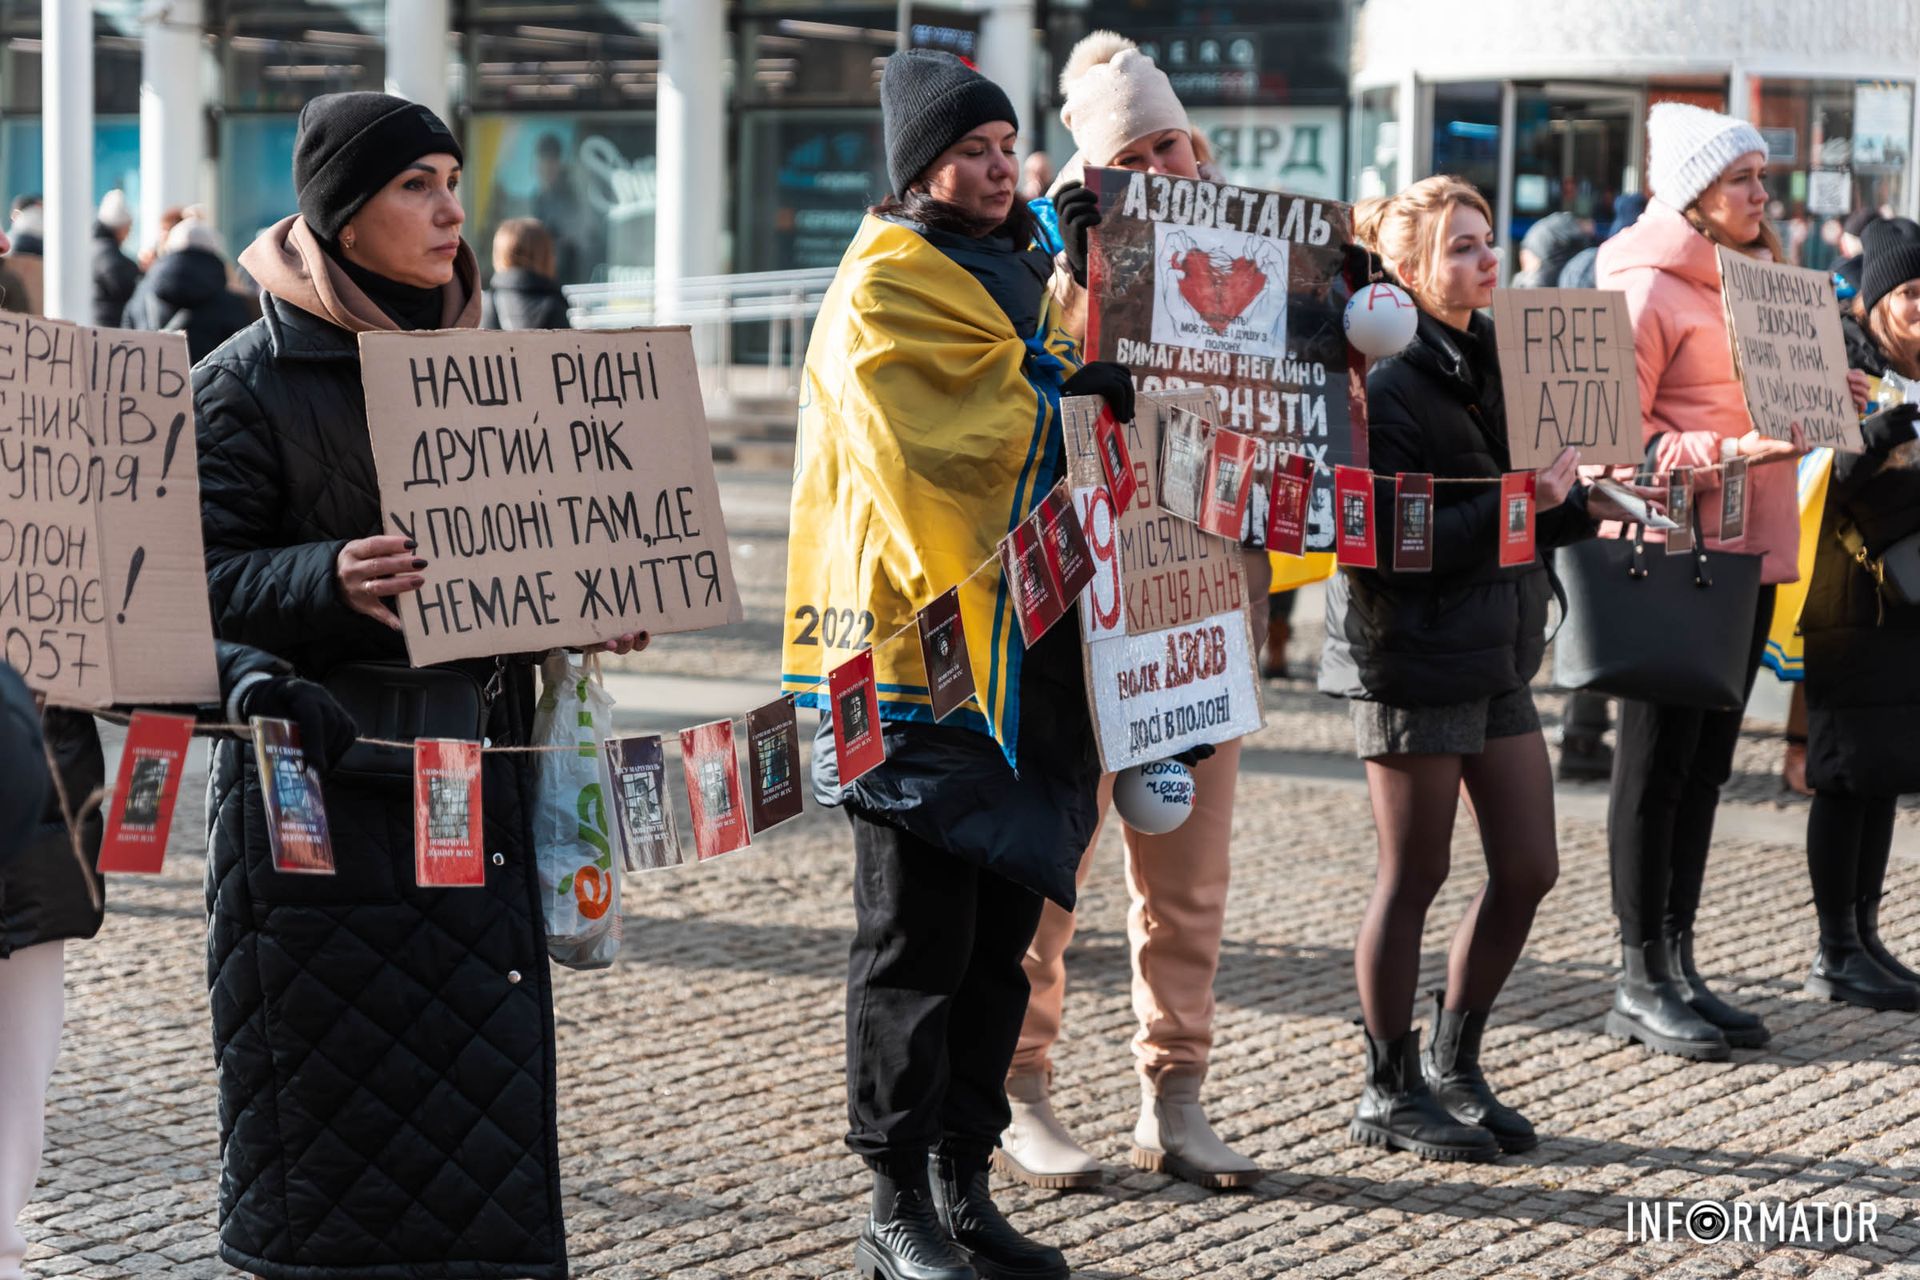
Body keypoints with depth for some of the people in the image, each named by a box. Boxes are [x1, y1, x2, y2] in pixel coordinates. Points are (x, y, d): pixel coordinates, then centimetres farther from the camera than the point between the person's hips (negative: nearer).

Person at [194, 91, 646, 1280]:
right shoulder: (249, 383, -6)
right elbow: (202, 582, -10)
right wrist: (331, 583, -27)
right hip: (325, 789, -5)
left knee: (481, 1075, 5)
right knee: (337, 1090, 0)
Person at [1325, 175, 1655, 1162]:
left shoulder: (1496, 361, 11)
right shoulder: (1385, 384, -15)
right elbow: (1393, 546, -21)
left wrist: (1584, 507, -3)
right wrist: (1514, 506, -24)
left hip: (1497, 653, 8)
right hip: (1411, 659, -8)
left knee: (1528, 869, 9)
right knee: (1414, 875, 1)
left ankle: (1454, 1066, 24)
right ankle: (1389, 1093, 14)